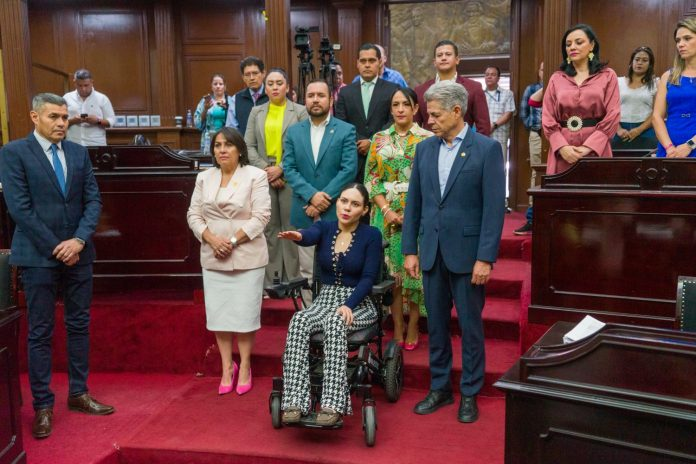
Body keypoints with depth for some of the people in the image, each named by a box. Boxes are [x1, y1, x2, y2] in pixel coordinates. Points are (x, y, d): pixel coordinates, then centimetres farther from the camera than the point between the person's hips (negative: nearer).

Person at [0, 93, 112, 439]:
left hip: (78, 253, 5)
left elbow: (93, 200, 4)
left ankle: (79, 393, 24)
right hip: (39, 256, -4)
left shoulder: (78, 152, 8)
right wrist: (55, 248, -12)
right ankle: (42, 406, 13)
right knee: (40, 332, 3)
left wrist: (79, 240, -10)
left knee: (79, 325, 11)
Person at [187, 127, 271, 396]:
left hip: (246, 256, -4)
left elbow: (261, 216, -10)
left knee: (244, 313, 1)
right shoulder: (204, 178, 10)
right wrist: (212, 239, -10)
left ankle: (244, 367, 16)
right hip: (213, 257, 4)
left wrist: (232, 240, -15)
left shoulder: (255, 176, -4)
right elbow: (194, 214, 7)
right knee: (218, 312, 6)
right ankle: (227, 367, 19)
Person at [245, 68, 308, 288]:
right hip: (264, 177, 3)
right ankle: (270, 279, 11)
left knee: (291, 227, -1)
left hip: (289, 177, -3)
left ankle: (292, 279, 6)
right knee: (269, 228, 5)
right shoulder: (256, 112, 14)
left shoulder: (300, 111, 4)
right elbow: (249, 146, 8)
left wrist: (280, 169, -12)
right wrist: (265, 169, -6)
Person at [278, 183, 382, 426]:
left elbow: (368, 277, -8)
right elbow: (310, 236, -21)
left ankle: (333, 405, -37)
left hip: (358, 303, -3)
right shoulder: (324, 228, 4)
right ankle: (294, 402, -32)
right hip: (325, 299, 3)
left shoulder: (371, 235, -3)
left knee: (335, 323, -36)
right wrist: (297, 236, -46)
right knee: (299, 321, -29)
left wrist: (348, 305, -23)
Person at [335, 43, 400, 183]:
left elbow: (394, 122, -3)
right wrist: (359, 143, -7)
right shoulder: (346, 92, 12)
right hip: (353, 158, 2)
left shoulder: (392, 90, 5)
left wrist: (372, 142, -12)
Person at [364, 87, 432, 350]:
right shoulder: (379, 139, 8)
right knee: (392, 269, 4)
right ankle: (397, 329, 14)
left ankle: (412, 327, 14)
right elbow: (371, 180, 4)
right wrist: (387, 210, -9)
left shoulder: (428, 139, 1)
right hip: (387, 214, 2)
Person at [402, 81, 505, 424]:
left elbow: (494, 207, -10)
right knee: (436, 324, 13)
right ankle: (439, 388, 28)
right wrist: (410, 249, 6)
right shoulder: (424, 148, 8)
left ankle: (469, 394, 22)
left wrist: (485, 257, -15)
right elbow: (413, 202, 9)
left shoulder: (487, 149, -7)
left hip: (467, 253, -4)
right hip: (432, 252, 5)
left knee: (470, 326, 7)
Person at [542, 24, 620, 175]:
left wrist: (588, 147, -13)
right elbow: (547, 118, 5)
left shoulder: (607, 75, 7)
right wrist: (562, 147, -11)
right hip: (563, 153, 1)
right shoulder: (556, 78, 12)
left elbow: (612, 115, -2)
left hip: (595, 149, -1)